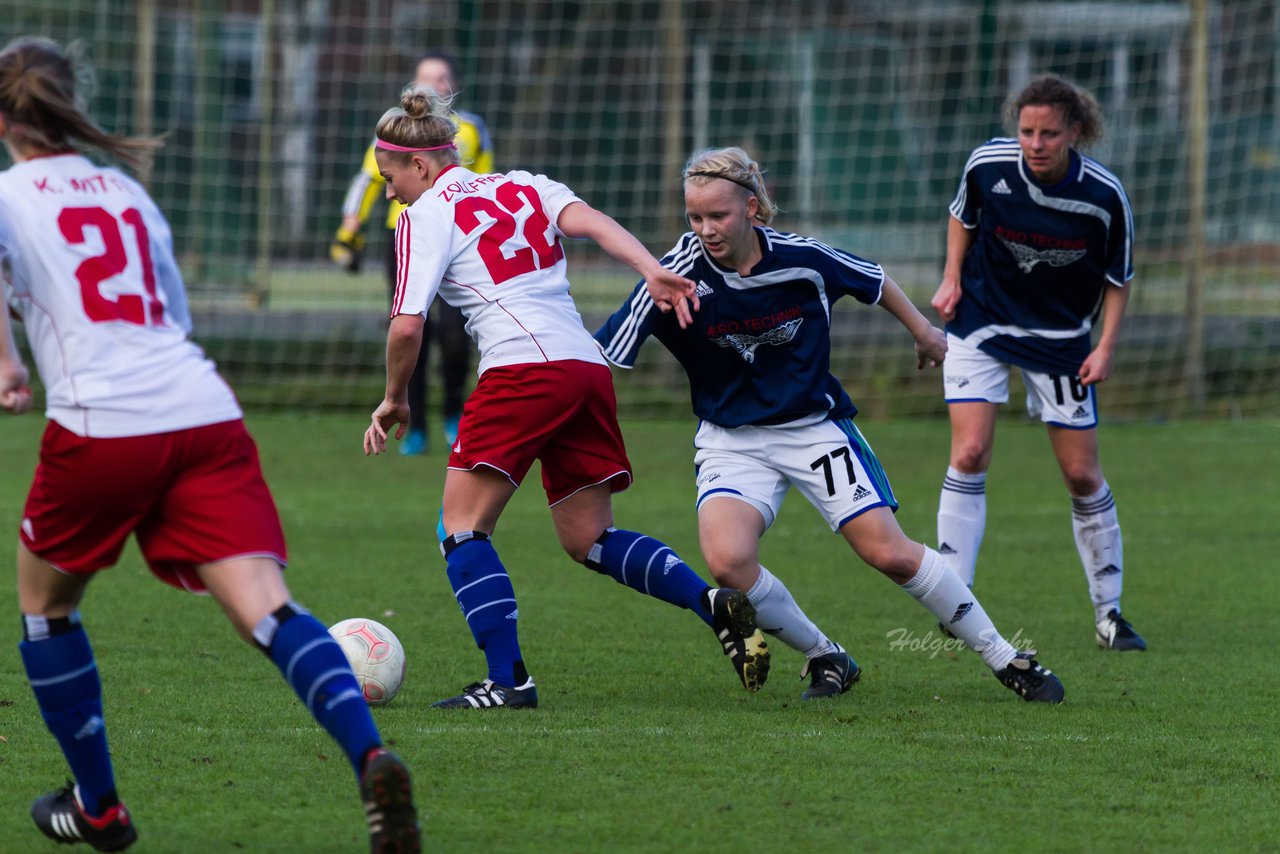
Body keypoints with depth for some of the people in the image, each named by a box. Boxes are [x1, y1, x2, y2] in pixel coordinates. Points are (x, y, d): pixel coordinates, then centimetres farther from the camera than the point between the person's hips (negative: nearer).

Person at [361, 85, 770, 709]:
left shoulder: (425, 215, 4)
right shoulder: (523, 187, 23)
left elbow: (406, 326, -4)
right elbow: (587, 220, 4)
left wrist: (393, 401, 12)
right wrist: (652, 271, -11)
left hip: (521, 368, -7)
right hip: (588, 369, 7)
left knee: (462, 527, 1)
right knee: (587, 539, 14)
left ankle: (508, 679, -9)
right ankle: (714, 604, -4)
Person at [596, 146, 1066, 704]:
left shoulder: (802, 259, -15)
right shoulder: (677, 275, -20)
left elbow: (874, 282, 6)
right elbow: (601, 352, -21)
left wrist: (922, 332, 19)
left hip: (814, 424, 0)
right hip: (731, 441, 0)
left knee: (890, 553, -8)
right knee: (727, 560, -26)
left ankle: (1005, 660, 9)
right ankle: (825, 661, -1)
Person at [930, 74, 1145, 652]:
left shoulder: (1104, 195, -19)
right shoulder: (988, 165, -17)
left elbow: (1120, 277, -4)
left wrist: (1106, 347, -11)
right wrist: (952, 277, -3)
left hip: (1061, 337, 0)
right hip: (981, 323, 0)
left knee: (1082, 475, 3)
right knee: (969, 455, -14)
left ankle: (1108, 613, 17)